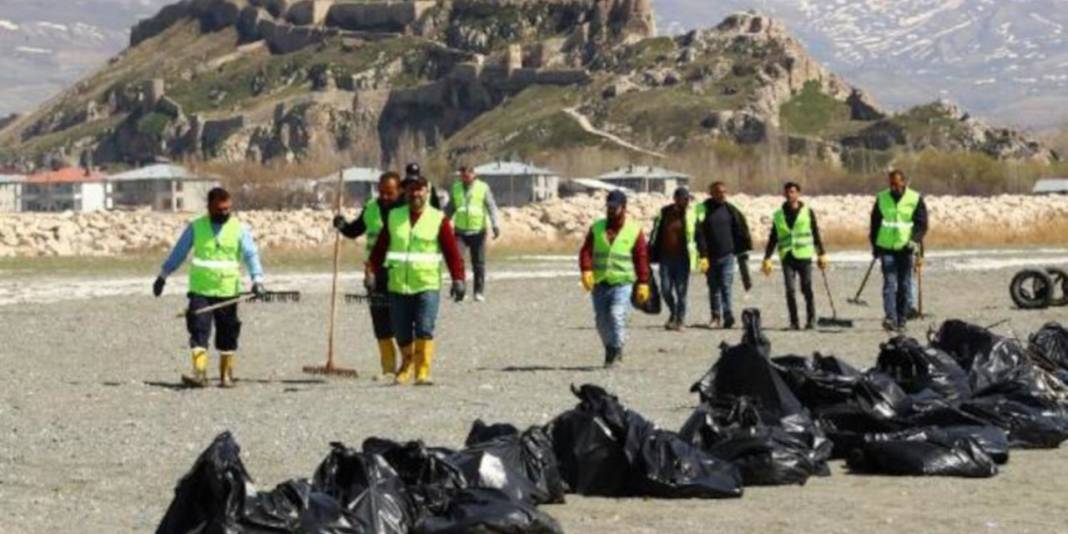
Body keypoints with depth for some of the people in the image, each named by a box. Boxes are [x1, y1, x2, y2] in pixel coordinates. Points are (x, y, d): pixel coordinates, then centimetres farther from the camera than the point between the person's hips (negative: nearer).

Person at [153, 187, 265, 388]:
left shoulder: (239, 228, 2)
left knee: (227, 334, 7)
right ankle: (199, 373, -16)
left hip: (227, 291, 0)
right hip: (200, 290, 0)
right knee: (198, 329, -12)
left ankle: (226, 375, 18)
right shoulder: (196, 227, 4)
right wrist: (163, 275, 13)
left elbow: (251, 254, -3)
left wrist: (257, 278, -18)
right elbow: (179, 252, 11)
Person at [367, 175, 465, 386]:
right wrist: (371, 271, -2)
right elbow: (380, 247, 9)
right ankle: (406, 366, 32)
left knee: (424, 330, -14)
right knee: (402, 333, 9)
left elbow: (452, 251, -2)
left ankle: (423, 372, -11)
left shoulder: (438, 219, 0)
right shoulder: (394, 217, 8)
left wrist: (458, 279, -10)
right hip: (398, 286, 3)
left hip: (427, 285, -3)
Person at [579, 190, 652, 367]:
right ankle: (611, 349, 26)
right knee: (601, 320, 7)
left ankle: (615, 350, -8)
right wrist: (586, 270, -16)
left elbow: (641, 258, 1)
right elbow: (586, 251, 1)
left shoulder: (634, 230, 1)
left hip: (622, 282, -4)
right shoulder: (596, 228, 8)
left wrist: (643, 283, -3)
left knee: (617, 315, -19)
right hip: (599, 282, 4)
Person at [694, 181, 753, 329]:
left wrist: (742, 252, 6)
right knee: (713, 288, 9)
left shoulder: (730, 210, 4)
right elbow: (699, 234, -6)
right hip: (710, 256, 0)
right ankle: (716, 316, 18)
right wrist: (702, 255, -14)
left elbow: (741, 231, 9)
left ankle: (728, 315, -10)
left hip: (727, 254, 0)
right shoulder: (703, 210, -2)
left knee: (726, 285, -9)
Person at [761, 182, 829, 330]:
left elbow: (816, 234, 10)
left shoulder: (808, 212, 6)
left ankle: (811, 320, 8)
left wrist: (821, 255, 7)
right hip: (787, 257, 1)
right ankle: (794, 321, 2)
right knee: (790, 291, -4)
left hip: (804, 256, -1)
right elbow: (772, 239, 14)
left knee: (807, 290, -1)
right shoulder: (778, 215, 10)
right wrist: (767, 258, 9)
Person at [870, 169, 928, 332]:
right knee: (889, 283, -11)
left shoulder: (915, 199, 0)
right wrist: (875, 246, 12)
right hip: (887, 247, 0)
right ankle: (890, 318, -20)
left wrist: (915, 240, -16)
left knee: (904, 285, 4)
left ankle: (901, 320, 11)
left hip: (906, 248, 0)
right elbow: (874, 223, 14)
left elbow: (922, 224, 0)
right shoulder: (881, 198, 6)